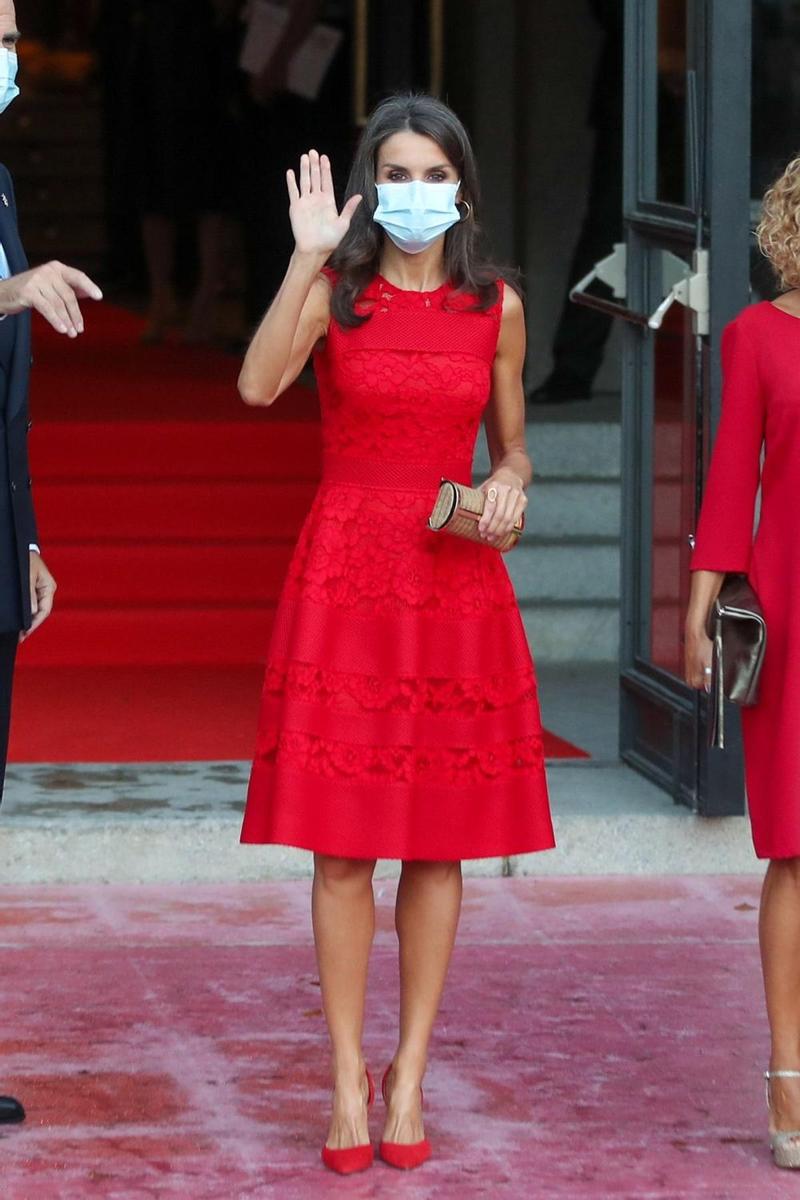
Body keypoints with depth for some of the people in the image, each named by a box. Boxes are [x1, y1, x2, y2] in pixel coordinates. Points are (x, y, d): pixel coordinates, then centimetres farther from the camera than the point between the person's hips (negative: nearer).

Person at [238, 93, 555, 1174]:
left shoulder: (494, 306, 7)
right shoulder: (335, 292, 0)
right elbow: (258, 385, -19)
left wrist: (509, 487, -5)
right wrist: (309, 255, -23)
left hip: (456, 584, 2)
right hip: (346, 574, -2)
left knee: (439, 842, 4)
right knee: (341, 842, -2)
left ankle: (409, 1079, 13)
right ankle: (348, 1082, 6)